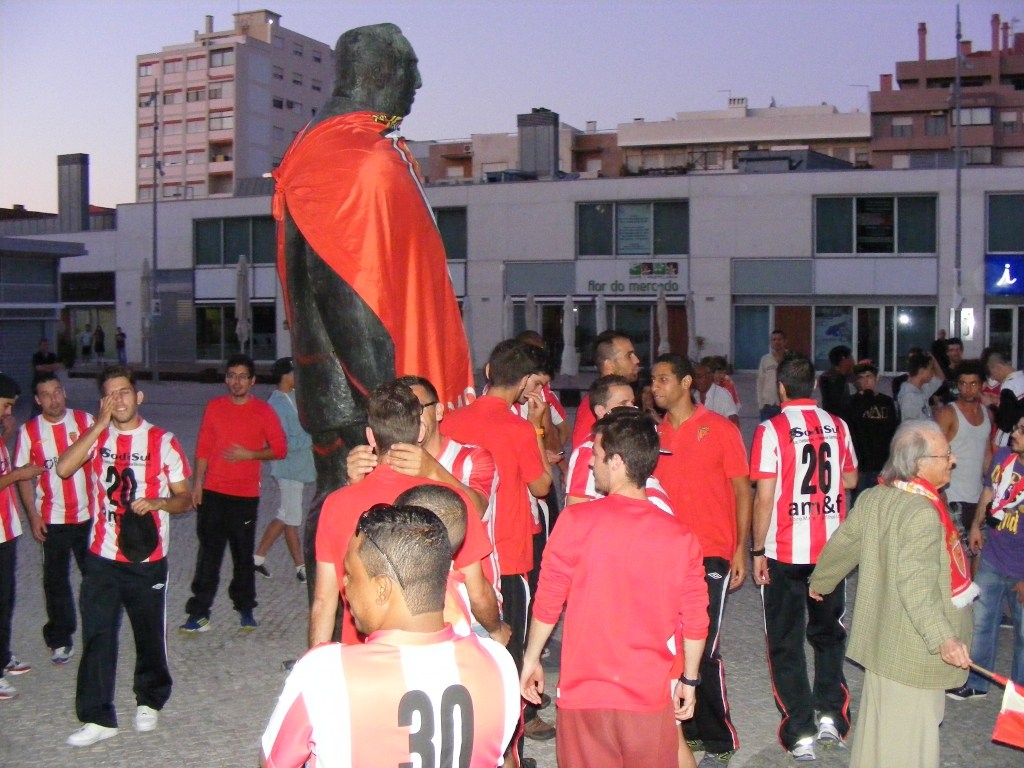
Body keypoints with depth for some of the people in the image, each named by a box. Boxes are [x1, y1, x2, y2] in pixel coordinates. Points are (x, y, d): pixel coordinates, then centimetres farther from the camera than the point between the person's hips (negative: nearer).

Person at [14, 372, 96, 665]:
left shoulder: (86, 421, -4)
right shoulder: (29, 431, -4)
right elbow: (23, 476, 0)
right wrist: (33, 515, -5)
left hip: (89, 515, 0)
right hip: (53, 519, 0)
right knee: (55, 580, 7)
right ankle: (60, 639, 20)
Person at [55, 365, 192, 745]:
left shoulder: (162, 441, -2)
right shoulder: (96, 437, 4)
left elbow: (185, 499, 0)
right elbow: (64, 468, -15)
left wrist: (157, 502, -21)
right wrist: (100, 425, -16)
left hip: (147, 559, -1)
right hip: (102, 557, 1)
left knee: (150, 635, 10)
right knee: (97, 637, -1)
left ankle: (149, 701, 31)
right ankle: (98, 717, 8)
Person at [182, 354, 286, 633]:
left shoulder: (263, 411, -1)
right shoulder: (214, 407, 5)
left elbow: (280, 449, 1)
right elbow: (203, 447, 8)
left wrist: (248, 454, -12)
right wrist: (197, 482, 3)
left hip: (246, 495, -1)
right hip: (213, 493, 1)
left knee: (243, 554, 7)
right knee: (208, 553, 0)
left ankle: (245, 608, 22)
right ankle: (199, 613, 4)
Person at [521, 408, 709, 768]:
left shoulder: (576, 521, -12)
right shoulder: (681, 537, -6)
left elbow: (547, 602, -5)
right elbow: (695, 622, -1)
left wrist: (531, 659, 10)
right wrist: (689, 680, 13)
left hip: (585, 690, -1)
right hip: (650, 697, 1)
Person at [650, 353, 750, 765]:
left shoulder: (719, 429, -2)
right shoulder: (654, 433, 9)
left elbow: (741, 489, 0)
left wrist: (741, 548, -6)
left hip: (710, 554, -4)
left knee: (705, 650, -5)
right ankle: (688, 731, 21)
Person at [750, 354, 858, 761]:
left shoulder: (772, 429, -12)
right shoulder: (837, 425, 1)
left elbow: (764, 497, -14)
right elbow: (851, 480, 14)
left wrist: (758, 551, -6)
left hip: (785, 552, -4)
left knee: (786, 643, 7)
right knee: (829, 635, 22)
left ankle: (800, 733, 6)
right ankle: (830, 716, 19)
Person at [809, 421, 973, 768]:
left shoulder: (872, 498, 2)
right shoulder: (923, 513, -24)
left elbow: (842, 544, 14)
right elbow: (915, 583, -32)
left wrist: (820, 581, 30)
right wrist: (942, 637, -38)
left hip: (881, 637, 9)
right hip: (913, 649, -9)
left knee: (878, 719, 24)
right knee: (909, 731, 3)